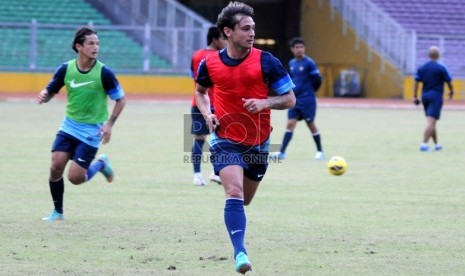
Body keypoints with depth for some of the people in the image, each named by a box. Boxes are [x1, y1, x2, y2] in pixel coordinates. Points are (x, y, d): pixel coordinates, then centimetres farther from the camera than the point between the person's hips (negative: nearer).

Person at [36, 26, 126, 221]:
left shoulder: (103, 73, -13)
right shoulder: (66, 69, -5)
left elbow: (120, 99, -3)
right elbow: (50, 91, 7)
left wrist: (109, 124, -13)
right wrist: (43, 96, -17)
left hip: (91, 131, -3)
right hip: (69, 126, 3)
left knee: (75, 177, -10)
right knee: (56, 166, -11)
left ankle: (100, 164, 22)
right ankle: (58, 212, 9)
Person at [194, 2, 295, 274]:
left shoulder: (265, 61, -9)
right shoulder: (210, 63, -4)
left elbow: (290, 99, -4)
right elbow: (200, 91, 17)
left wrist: (265, 103, -22)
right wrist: (207, 113, -2)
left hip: (258, 142, 2)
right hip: (225, 140, -1)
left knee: (245, 200, 16)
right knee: (234, 193, -22)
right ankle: (240, 253, -24)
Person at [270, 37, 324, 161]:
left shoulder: (309, 63, -9)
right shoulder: (291, 63, 10)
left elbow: (317, 80, -7)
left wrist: (308, 91, 5)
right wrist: (291, 92, 11)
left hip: (307, 100, -5)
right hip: (294, 100, 5)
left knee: (311, 124, 2)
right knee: (290, 124, -2)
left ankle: (320, 151, 16)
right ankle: (282, 152, -6)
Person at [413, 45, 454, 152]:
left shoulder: (422, 68, 5)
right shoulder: (441, 68, -7)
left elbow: (416, 82, 2)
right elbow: (449, 82, -1)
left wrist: (415, 97, 6)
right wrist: (451, 92, 18)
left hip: (425, 96, 6)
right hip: (436, 96, -6)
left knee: (431, 122, 16)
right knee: (431, 122, -12)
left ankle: (436, 144, 22)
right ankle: (424, 144, -23)